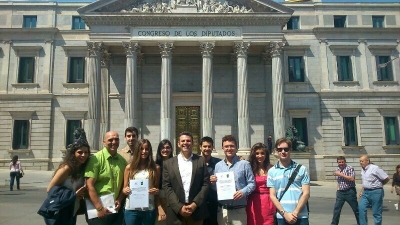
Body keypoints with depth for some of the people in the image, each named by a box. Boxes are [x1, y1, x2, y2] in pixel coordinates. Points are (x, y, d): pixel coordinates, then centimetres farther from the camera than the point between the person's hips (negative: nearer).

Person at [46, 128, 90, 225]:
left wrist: (81, 194, -7)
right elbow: (50, 189, -17)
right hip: (58, 214, -7)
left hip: (71, 214, 7)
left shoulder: (83, 169, 1)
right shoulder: (66, 168, -19)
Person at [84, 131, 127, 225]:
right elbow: (89, 185, -14)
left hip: (116, 209, 5)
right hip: (98, 209, -5)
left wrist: (119, 200, -2)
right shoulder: (96, 158, -10)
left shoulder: (123, 160, 5)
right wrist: (99, 208, -16)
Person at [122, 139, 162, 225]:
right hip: (131, 208, 0)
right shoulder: (129, 167, 3)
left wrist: (156, 191, -11)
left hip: (149, 209, 0)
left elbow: (157, 187, 10)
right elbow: (124, 188, 10)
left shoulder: (155, 168, 3)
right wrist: (125, 190, -12)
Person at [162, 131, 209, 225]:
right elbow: (167, 187, -1)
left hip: (196, 210, 0)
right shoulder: (168, 163, 4)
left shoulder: (201, 161, 5)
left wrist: (195, 204, -10)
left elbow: (206, 184, 0)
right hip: (176, 212, 0)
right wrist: (179, 207, -10)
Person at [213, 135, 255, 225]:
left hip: (239, 210, -3)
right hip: (222, 210, 3)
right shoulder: (218, 165, 10)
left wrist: (243, 192, -19)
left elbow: (252, 183, -2)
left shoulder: (244, 164, -1)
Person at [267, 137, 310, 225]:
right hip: (281, 217, 1)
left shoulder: (301, 169, 2)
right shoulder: (272, 171, 4)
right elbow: (272, 195, 1)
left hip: (301, 216, -1)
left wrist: (295, 212, -9)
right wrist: (285, 213, -9)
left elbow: (306, 193, -1)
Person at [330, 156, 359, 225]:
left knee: (356, 209, 6)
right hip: (340, 192, 6)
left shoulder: (350, 168, -9)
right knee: (336, 209, 5)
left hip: (350, 192, -5)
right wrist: (338, 187, 11)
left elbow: (352, 179, -22)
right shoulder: (337, 169, 11)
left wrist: (341, 174, -21)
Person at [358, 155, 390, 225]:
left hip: (376, 192, -7)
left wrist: (378, 185, 1)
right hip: (366, 192, 7)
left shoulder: (375, 168, -15)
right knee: (361, 208, -4)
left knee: (376, 213, 3)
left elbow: (387, 178, -12)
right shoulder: (363, 169, 9)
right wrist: (362, 190, 14)